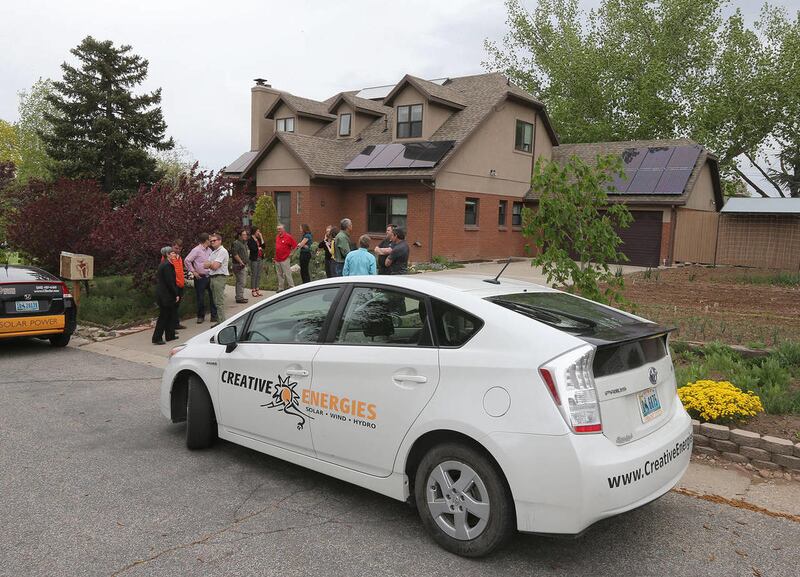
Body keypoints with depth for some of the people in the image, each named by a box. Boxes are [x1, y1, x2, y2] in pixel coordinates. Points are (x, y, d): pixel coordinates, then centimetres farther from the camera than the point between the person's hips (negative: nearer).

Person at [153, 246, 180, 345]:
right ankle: (157, 338, 1)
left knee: (170, 314, 17)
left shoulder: (164, 264, 13)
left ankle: (170, 335, 24)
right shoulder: (167, 265, -18)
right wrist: (176, 294, -14)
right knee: (163, 316, -4)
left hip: (161, 293, 10)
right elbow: (170, 282, -21)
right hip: (166, 295, -10)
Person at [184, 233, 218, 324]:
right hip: (200, 278, -5)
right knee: (200, 298, 4)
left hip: (209, 276, 6)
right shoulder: (196, 250, -11)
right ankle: (201, 316, 18)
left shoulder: (209, 250, 10)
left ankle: (214, 315, 15)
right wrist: (193, 271, -10)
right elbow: (187, 261, -12)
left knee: (213, 296, 6)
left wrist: (212, 271, 10)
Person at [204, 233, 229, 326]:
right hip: (213, 277, 10)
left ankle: (221, 322, -6)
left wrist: (209, 264, 1)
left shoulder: (222, 251, -12)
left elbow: (215, 266, -19)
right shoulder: (213, 252, 20)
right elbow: (206, 265, 12)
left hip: (220, 277, -10)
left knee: (219, 301, -8)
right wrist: (212, 264, -8)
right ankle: (219, 321, 18)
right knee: (216, 301, 12)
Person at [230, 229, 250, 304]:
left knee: (240, 282, 15)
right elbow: (235, 254, -22)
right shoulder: (236, 243, -13)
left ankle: (239, 297, 23)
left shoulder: (244, 243, 18)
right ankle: (239, 298, -7)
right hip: (239, 265, -10)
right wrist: (241, 262, -19)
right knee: (241, 282, -10)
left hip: (244, 265, 10)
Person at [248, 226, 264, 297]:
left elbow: (263, 246, 4)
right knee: (254, 274, -4)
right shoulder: (250, 240, -6)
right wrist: (259, 248, -3)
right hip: (254, 259, -7)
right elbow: (252, 248, -17)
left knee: (258, 275, 8)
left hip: (259, 258, 7)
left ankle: (257, 289, 15)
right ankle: (253, 290, 0)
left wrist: (261, 238, 1)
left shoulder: (258, 239, 15)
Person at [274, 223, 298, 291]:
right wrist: (275, 256, 18)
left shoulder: (288, 237, -9)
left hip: (285, 259, -7)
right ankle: (280, 288, 18)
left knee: (287, 273, -7)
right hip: (277, 259, 7)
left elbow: (295, 245, -6)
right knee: (279, 274, 11)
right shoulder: (277, 236, 11)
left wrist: (291, 253, -4)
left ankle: (291, 286, -1)